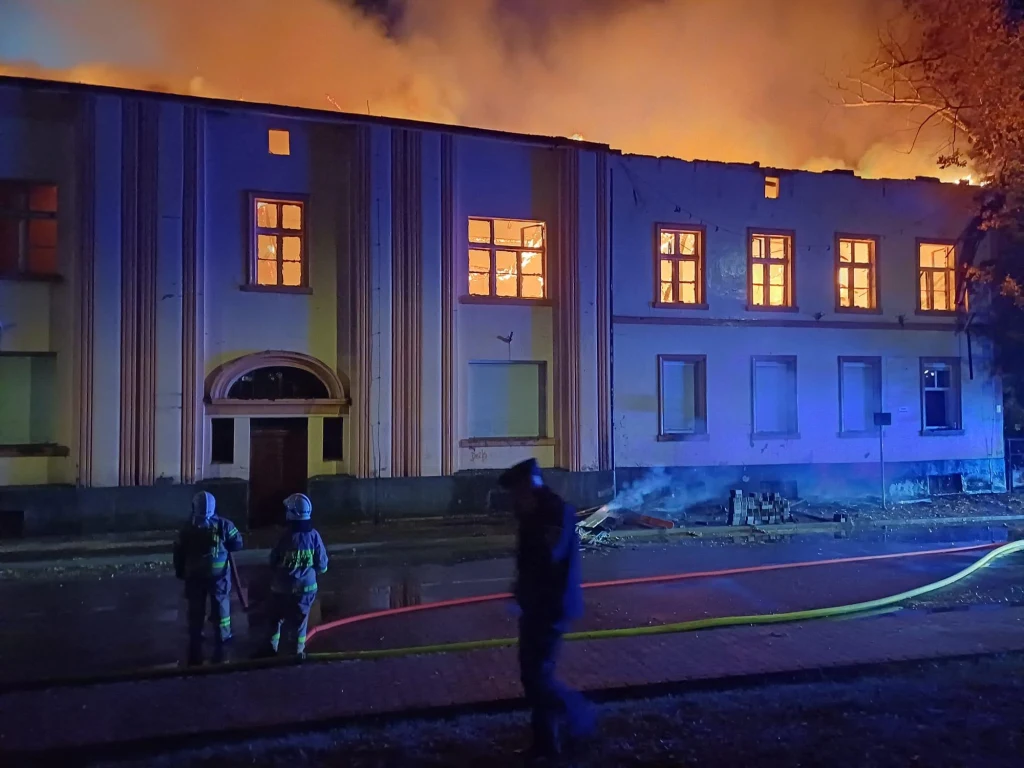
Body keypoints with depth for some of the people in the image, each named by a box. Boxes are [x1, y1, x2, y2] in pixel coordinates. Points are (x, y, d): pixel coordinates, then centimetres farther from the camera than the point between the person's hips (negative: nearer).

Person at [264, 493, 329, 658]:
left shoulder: (285, 536, -19)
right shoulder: (314, 535, -12)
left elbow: (273, 563, -7)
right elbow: (322, 566, -6)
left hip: (282, 587, -1)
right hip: (306, 587, 1)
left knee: (277, 618, 19)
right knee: (299, 620, 15)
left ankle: (272, 647, 31)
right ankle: (298, 650, 22)